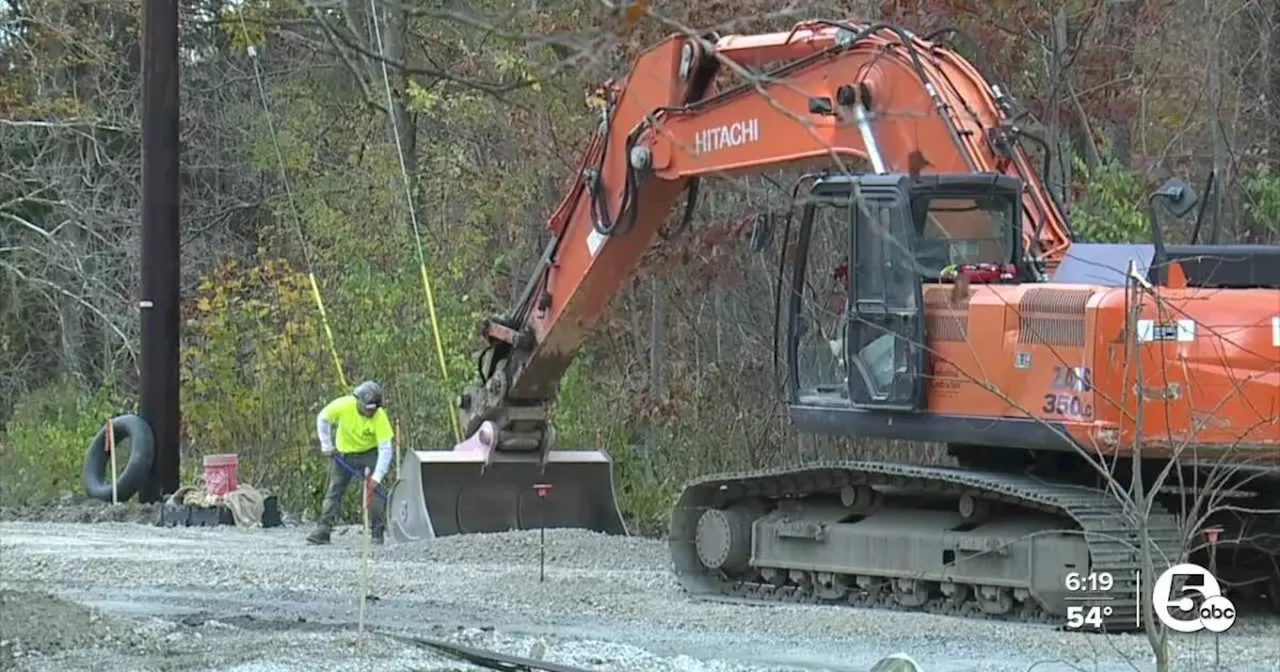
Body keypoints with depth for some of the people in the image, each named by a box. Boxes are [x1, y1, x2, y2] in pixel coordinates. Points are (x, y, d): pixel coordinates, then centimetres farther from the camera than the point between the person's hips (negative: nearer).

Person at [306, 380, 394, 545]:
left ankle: (377, 533, -7)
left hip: (369, 453, -2)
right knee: (334, 490, 0)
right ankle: (323, 530, 2)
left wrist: (377, 477, -34)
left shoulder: (379, 417, -29)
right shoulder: (343, 405, -26)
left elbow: (385, 449, -28)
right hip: (344, 453, 2)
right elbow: (322, 419, -7)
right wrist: (327, 445, -8)